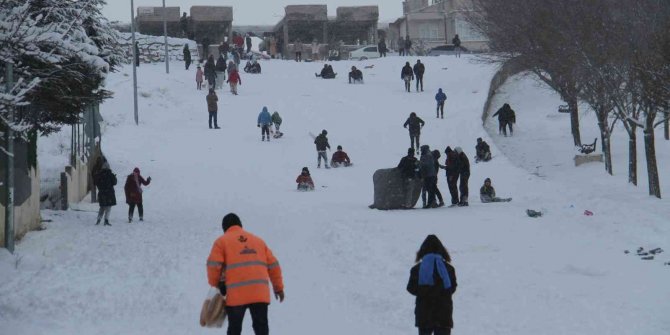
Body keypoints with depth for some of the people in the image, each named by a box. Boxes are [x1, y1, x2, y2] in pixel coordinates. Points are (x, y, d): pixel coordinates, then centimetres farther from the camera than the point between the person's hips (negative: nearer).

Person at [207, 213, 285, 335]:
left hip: (236, 295, -3)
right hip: (260, 294, 3)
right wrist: (278, 287, 26)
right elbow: (273, 264, 20)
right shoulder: (258, 240, 24)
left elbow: (213, 265, -4)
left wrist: (215, 284, 12)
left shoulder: (222, 241, 10)